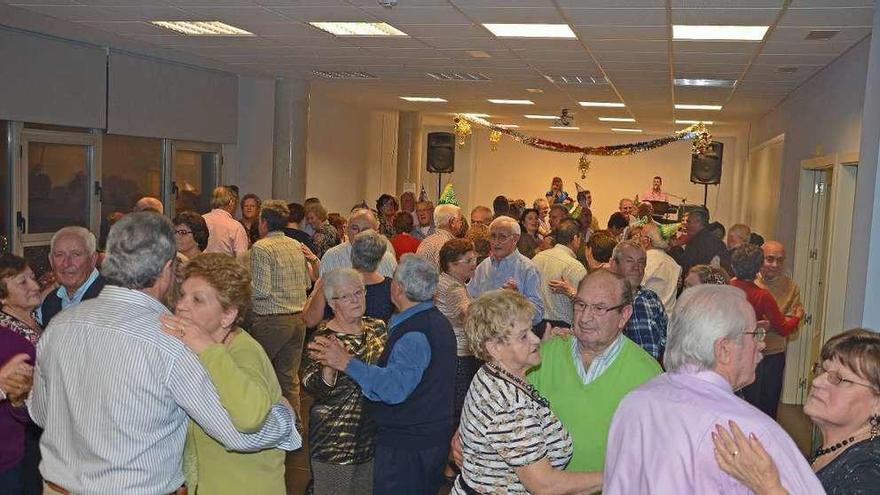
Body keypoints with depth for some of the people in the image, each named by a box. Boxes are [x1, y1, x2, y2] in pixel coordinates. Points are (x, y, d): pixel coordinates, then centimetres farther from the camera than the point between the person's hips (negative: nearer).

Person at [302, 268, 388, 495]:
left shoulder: (378, 327, 1)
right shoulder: (323, 338, -14)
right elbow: (313, 389, -21)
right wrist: (328, 367, -39)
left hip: (374, 433, 5)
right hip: (336, 441, -5)